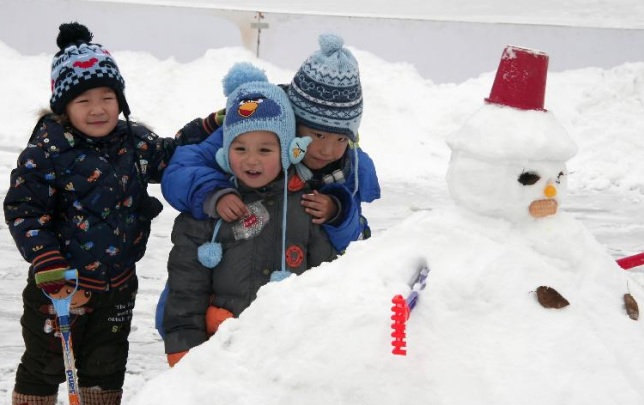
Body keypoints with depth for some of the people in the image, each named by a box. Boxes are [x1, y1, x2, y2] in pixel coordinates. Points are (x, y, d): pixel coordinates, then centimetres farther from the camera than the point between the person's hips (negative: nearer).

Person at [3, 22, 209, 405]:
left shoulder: (136, 143, 0)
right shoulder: (47, 153, -17)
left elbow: (175, 155, 16)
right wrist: (47, 264, -24)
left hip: (118, 284, 5)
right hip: (62, 286, -5)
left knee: (106, 368, 19)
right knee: (45, 364, 9)